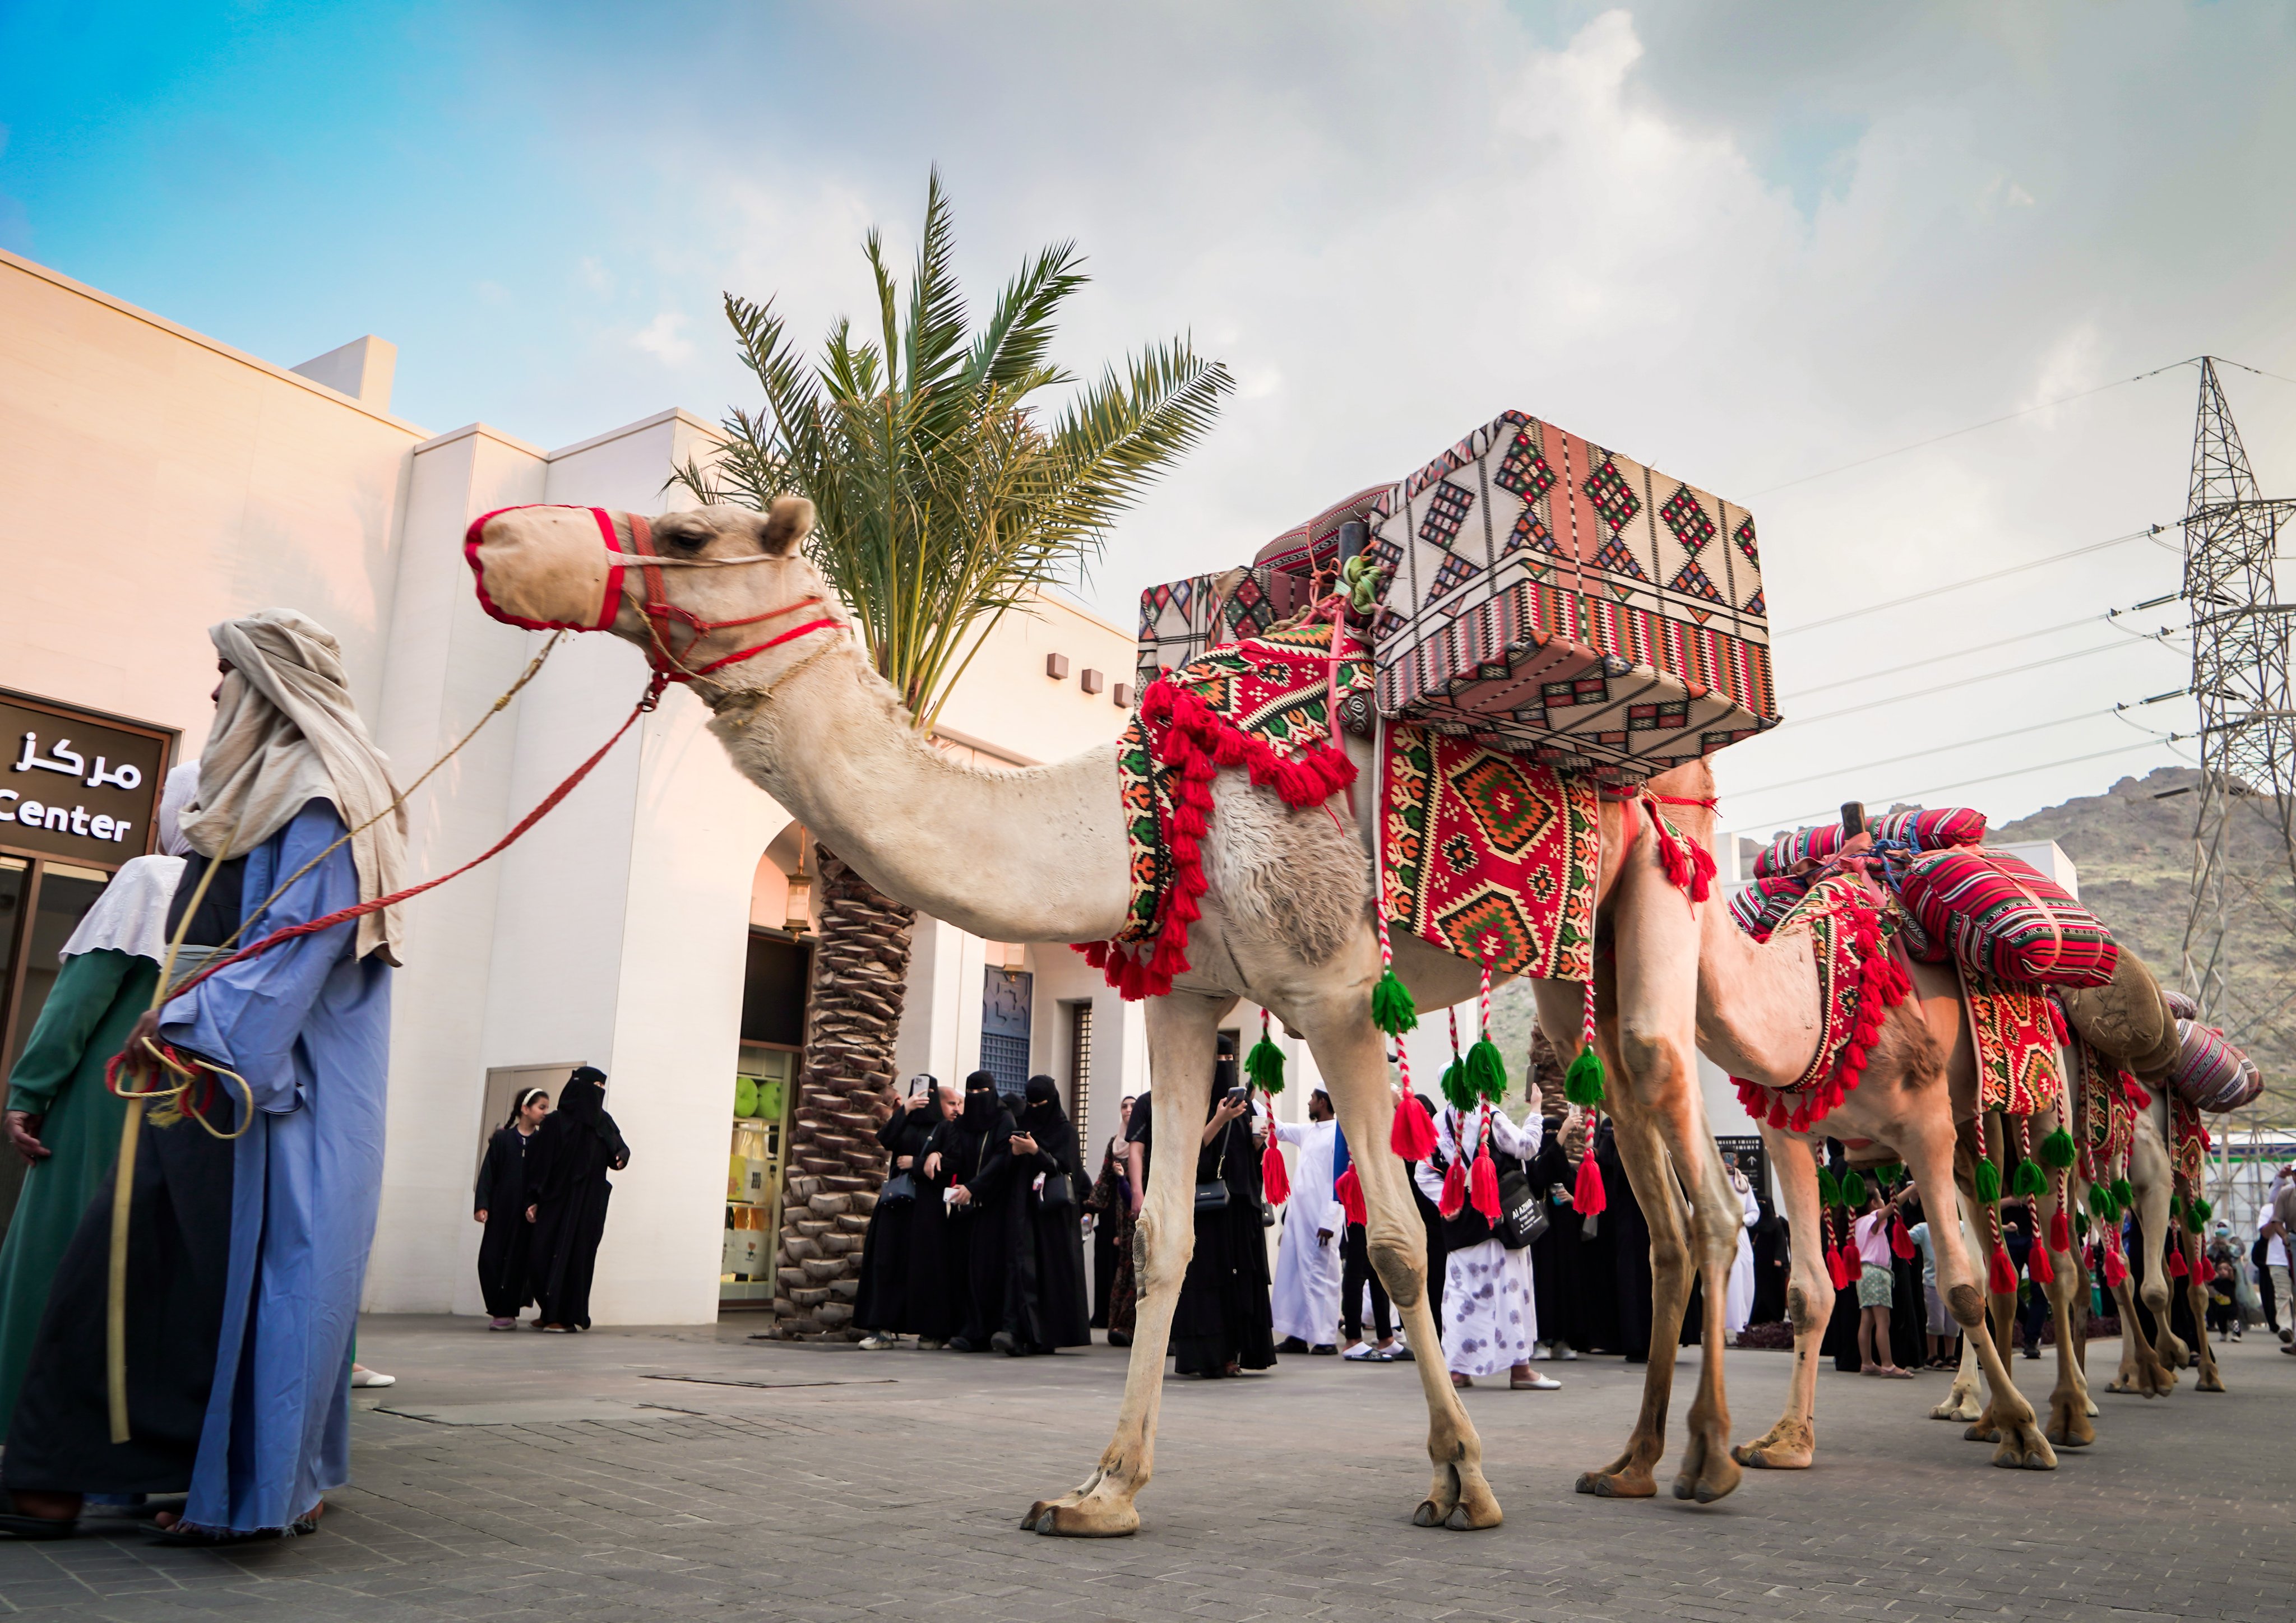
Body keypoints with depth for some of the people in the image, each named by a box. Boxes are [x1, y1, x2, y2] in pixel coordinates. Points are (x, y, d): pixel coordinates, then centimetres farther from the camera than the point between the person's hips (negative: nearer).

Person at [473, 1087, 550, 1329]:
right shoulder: (502, 1139, 5)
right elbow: (488, 1173, 1)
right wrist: (481, 1205, -8)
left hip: (529, 1213, 0)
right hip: (501, 1210, 0)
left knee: (518, 1262, -1)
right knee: (490, 1259, -4)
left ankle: (507, 1313, 7)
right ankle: (499, 1312, 8)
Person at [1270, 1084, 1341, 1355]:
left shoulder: (1338, 1134, -9)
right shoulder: (1307, 1131, 15)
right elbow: (1278, 1127, 29)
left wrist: (1329, 1221, -19)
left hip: (1321, 1218, -8)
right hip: (1298, 1214, 8)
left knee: (1322, 1277, -3)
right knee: (1293, 1275, 8)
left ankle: (1325, 1339, 3)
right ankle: (1297, 1335, 14)